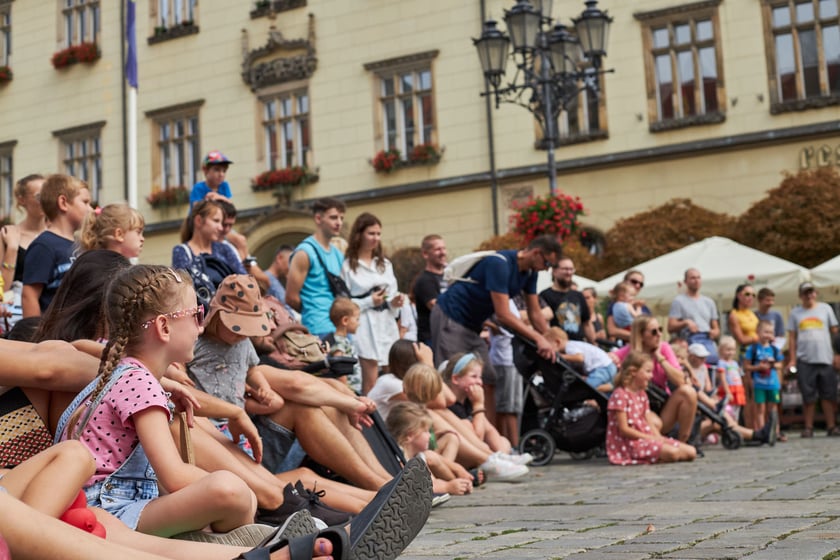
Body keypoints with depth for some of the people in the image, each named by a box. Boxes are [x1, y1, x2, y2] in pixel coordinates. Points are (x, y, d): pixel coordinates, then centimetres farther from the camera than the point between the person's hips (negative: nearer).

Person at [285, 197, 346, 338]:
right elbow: (291, 297, -8)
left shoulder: (337, 255, 17)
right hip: (319, 330, -8)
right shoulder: (305, 253, -6)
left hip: (341, 329, 8)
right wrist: (312, 313, 6)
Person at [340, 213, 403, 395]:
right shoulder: (348, 266, -3)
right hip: (365, 327, -6)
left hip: (387, 325, 6)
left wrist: (395, 303, -3)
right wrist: (369, 302, -13)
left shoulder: (385, 264, 16)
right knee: (370, 383, -8)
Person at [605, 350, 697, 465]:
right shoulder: (620, 395, -12)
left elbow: (649, 423, 13)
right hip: (630, 442, -10)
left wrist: (658, 437, -7)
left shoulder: (642, 394, 17)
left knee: (691, 452, -3)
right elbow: (624, 430, -15)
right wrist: (650, 438, -14)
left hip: (647, 437, 10)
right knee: (672, 452, -31)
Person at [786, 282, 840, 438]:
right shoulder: (795, 313, 9)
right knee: (808, 397, 2)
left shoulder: (825, 308, 10)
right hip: (805, 360, 0)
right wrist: (792, 359, 2)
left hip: (825, 359, 0)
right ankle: (808, 428, 8)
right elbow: (792, 337, 8)